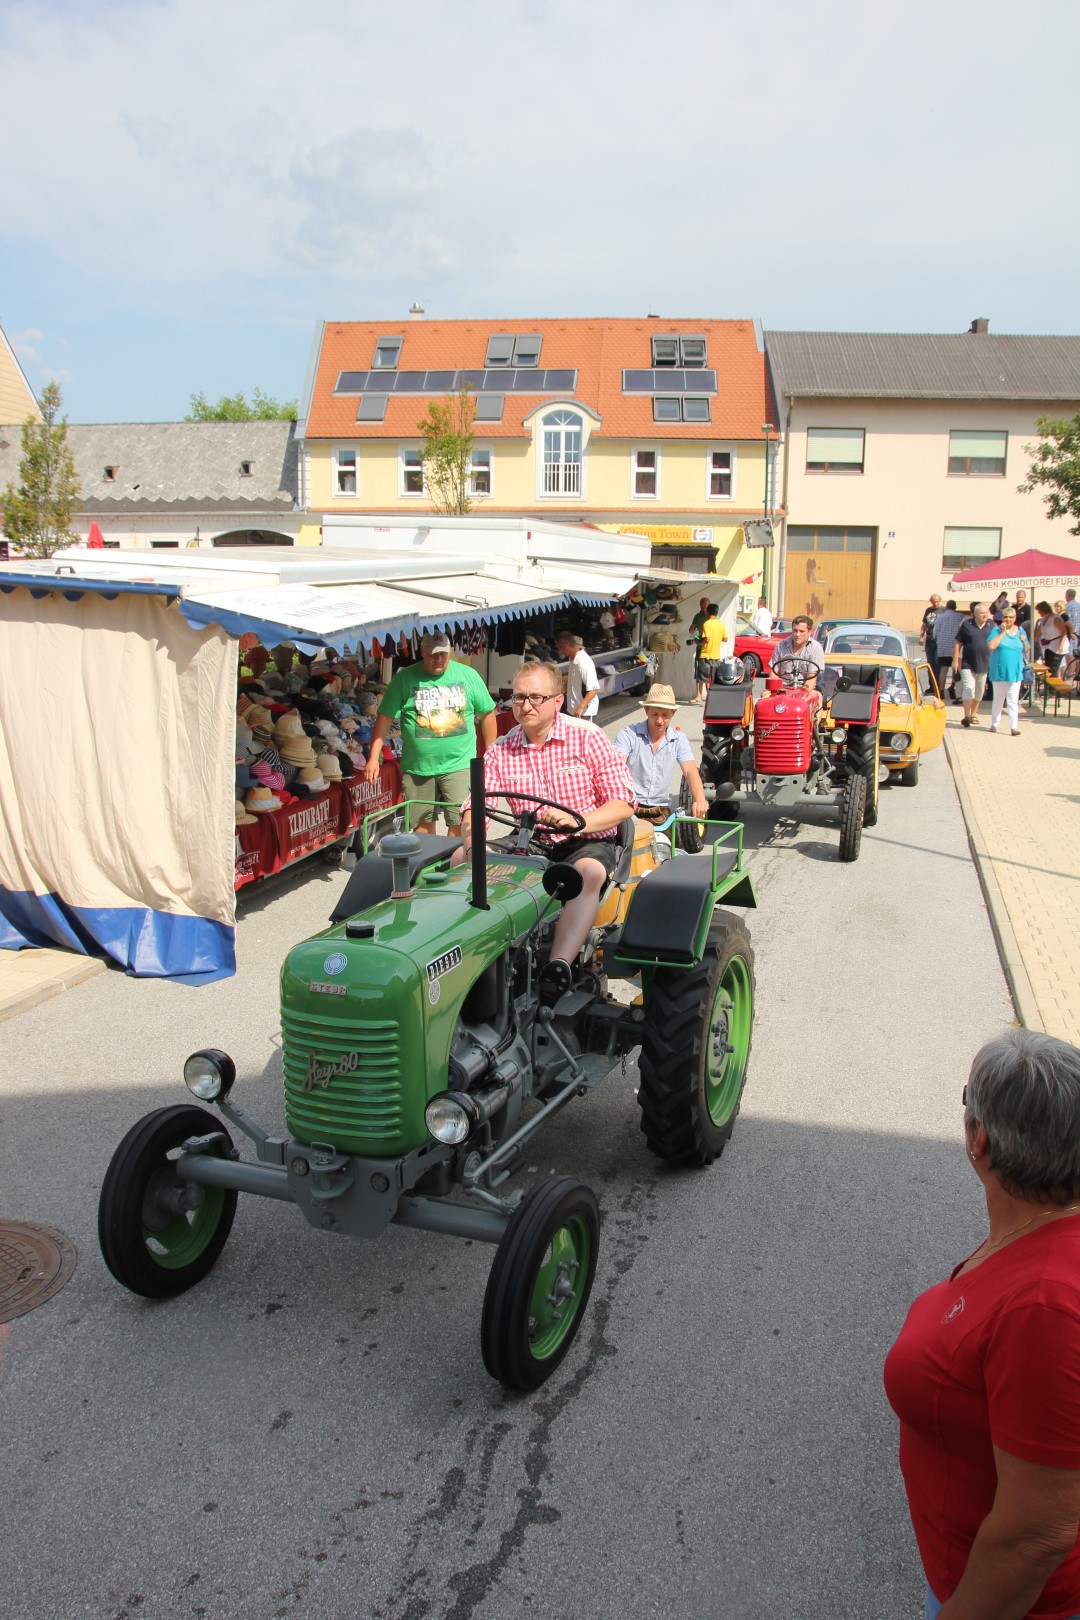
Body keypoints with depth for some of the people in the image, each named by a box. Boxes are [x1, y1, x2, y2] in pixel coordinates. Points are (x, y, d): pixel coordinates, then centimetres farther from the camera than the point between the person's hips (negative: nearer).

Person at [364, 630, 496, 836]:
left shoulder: (468, 675, 3)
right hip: (417, 767, 1)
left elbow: (487, 714, 10)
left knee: (460, 823, -7)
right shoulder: (404, 679, -1)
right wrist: (374, 757, -9)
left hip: (459, 765, 0)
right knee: (423, 824, 11)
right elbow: (384, 718, -2)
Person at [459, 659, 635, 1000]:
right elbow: (475, 808, 0)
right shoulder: (499, 753, 6)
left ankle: (559, 967, -50)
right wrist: (471, 835, -25)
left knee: (589, 872, -39)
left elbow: (624, 804, -7)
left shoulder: (588, 739, -3)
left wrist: (575, 820, -25)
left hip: (588, 842, -3)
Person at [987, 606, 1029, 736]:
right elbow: (991, 646, -18)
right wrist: (1003, 632, -16)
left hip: (1015, 671, 2)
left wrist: (1024, 641, -6)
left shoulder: (1020, 631, 9)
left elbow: (1026, 651, 14)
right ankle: (994, 724, 23)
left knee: (1013, 700, -1)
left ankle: (1014, 726, -2)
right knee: (998, 699, 10)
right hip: (999, 671, -2)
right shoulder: (997, 630, -2)